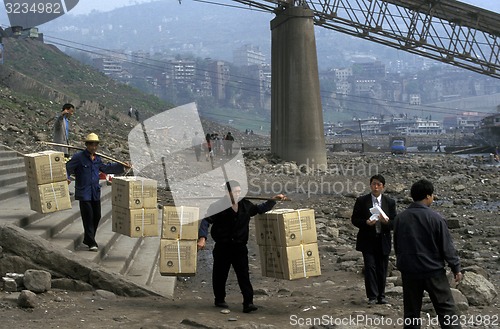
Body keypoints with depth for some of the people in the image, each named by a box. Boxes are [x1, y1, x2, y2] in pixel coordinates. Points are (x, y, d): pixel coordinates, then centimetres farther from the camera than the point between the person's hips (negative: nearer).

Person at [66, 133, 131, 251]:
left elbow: (105, 168, 28)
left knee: (97, 216, 10)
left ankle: (87, 239, 25)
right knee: (88, 216, -9)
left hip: (95, 193, 7)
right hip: (83, 193, -7)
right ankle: (91, 243, -6)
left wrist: (122, 166, 30)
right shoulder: (78, 157, -8)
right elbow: (68, 168, -11)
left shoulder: (97, 159, 12)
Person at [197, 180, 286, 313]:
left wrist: (274, 200, 14)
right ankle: (219, 299, 30)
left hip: (239, 247, 3)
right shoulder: (218, 207, -11)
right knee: (220, 274, 10)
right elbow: (206, 221, -14)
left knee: (244, 275, -7)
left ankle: (248, 303, -10)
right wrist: (202, 238, -27)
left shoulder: (245, 205, 5)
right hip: (222, 247, -2)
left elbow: (261, 209, 22)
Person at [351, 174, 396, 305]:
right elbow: (354, 220, 1)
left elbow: (394, 223, 3)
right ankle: (372, 296, -3)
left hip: (383, 241, 2)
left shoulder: (390, 202, 5)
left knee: (382, 269, 7)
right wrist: (366, 223, -18)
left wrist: (386, 221, -19)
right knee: (370, 267, -9)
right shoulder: (361, 201, 1)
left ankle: (381, 296, 17)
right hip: (368, 241, -2)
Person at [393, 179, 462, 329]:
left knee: (411, 311, 11)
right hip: (433, 271, -4)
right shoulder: (435, 218, -12)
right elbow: (447, 246, -9)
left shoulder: (400, 218, 1)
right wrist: (456, 268, 2)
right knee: (446, 308, 3)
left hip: (409, 272, 4)